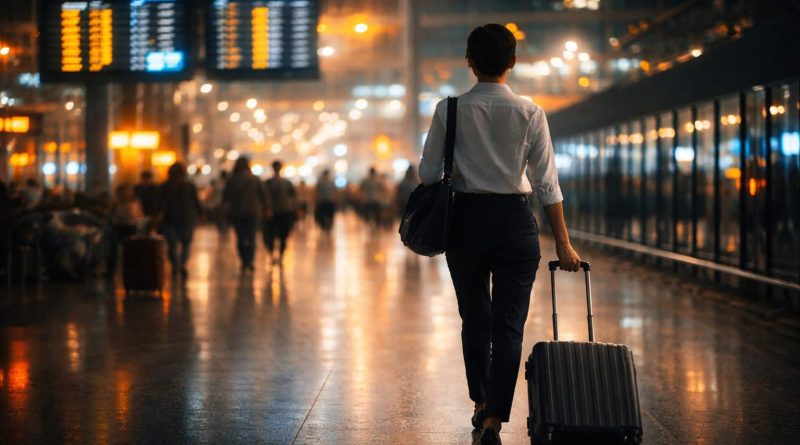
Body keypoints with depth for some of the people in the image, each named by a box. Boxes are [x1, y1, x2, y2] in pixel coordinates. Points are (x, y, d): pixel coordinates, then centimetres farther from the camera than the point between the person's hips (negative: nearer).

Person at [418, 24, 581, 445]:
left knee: (474, 317, 18)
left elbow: (429, 172, -4)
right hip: (514, 221, -1)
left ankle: (481, 404, 33)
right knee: (508, 325, 0)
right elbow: (546, 182, -6)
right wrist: (562, 241, -1)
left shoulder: (450, 109, -5)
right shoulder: (530, 113, -5)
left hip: (465, 220, 1)